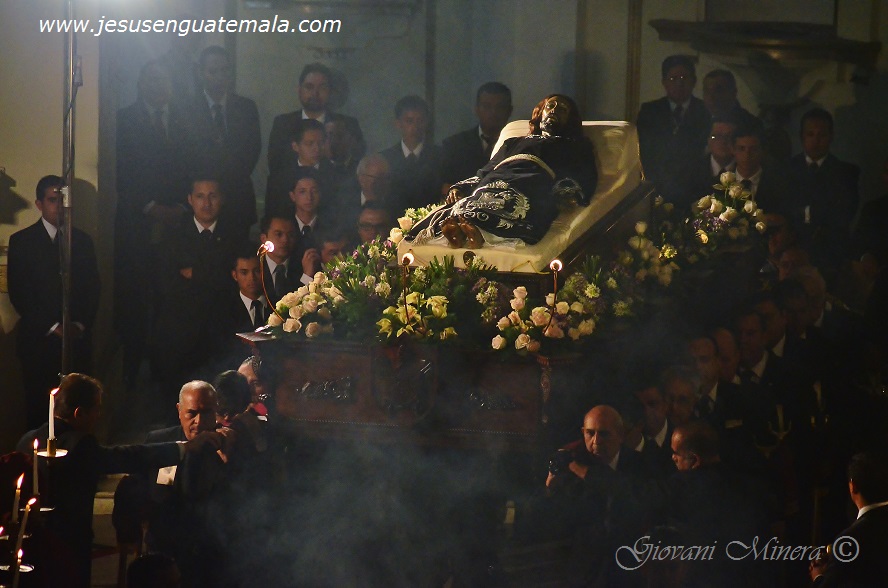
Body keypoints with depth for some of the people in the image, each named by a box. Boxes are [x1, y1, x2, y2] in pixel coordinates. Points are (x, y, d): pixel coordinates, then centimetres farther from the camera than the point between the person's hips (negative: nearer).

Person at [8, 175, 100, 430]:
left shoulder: (82, 241, 14)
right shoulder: (22, 241, 4)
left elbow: (93, 289, 13)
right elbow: (18, 294, -2)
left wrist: (81, 325, -3)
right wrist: (53, 327, -7)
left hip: (77, 339, 2)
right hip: (38, 341, -2)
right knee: (38, 408, -4)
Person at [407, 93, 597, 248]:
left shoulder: (577, 147, 33)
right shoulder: (514, 143, 44)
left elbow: (586, 182, 15)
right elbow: (484, 173, 33)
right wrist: (458, 188, 11)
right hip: (489, 187, 4)